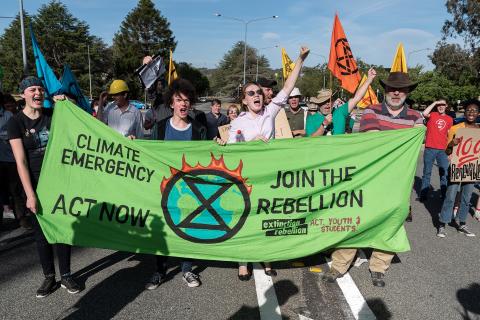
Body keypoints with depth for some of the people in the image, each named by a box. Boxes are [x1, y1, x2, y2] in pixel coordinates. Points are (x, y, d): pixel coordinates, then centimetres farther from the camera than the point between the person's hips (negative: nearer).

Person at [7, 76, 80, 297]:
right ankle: (49, 277, 23)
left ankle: (66, 275, 20)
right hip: (35, 184, -2)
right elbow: (20, 161, -10)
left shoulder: (53, 116, 5)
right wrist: (30, 194, -16)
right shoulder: (16, 122, -4)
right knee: (41, 230, 8)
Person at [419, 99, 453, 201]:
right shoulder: (432, 115, 2)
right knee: (427, 173, 5)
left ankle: (444, 195, 16)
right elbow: (424, 113, -22)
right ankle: (423, 195, 12)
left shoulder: (449, 119, 11)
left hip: (442, 150, 3)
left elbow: (449, 135, 16)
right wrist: (434, 103, -13)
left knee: (444, 173, 6)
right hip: (430, 149, -3)